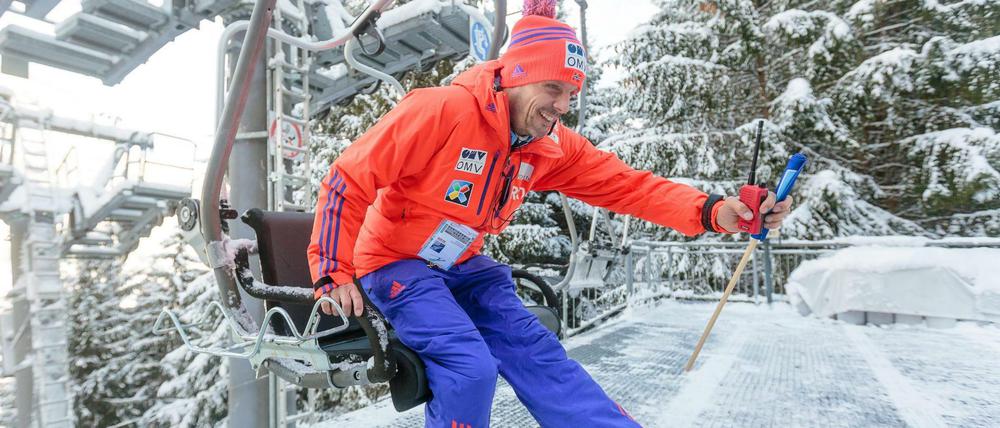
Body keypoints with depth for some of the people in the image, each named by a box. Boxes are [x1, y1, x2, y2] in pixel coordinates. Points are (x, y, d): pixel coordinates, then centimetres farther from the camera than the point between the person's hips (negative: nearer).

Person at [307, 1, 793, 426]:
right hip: (395, 263, -5)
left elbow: (624, 184, -7)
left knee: (537, 353, -3)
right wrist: (334, 271, -19)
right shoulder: (443, 110, -25)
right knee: (471, 368, -21)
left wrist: (711, 211, -21)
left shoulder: (551, 147, -5)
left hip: (461, 267, 6)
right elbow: (349, 179, -19)